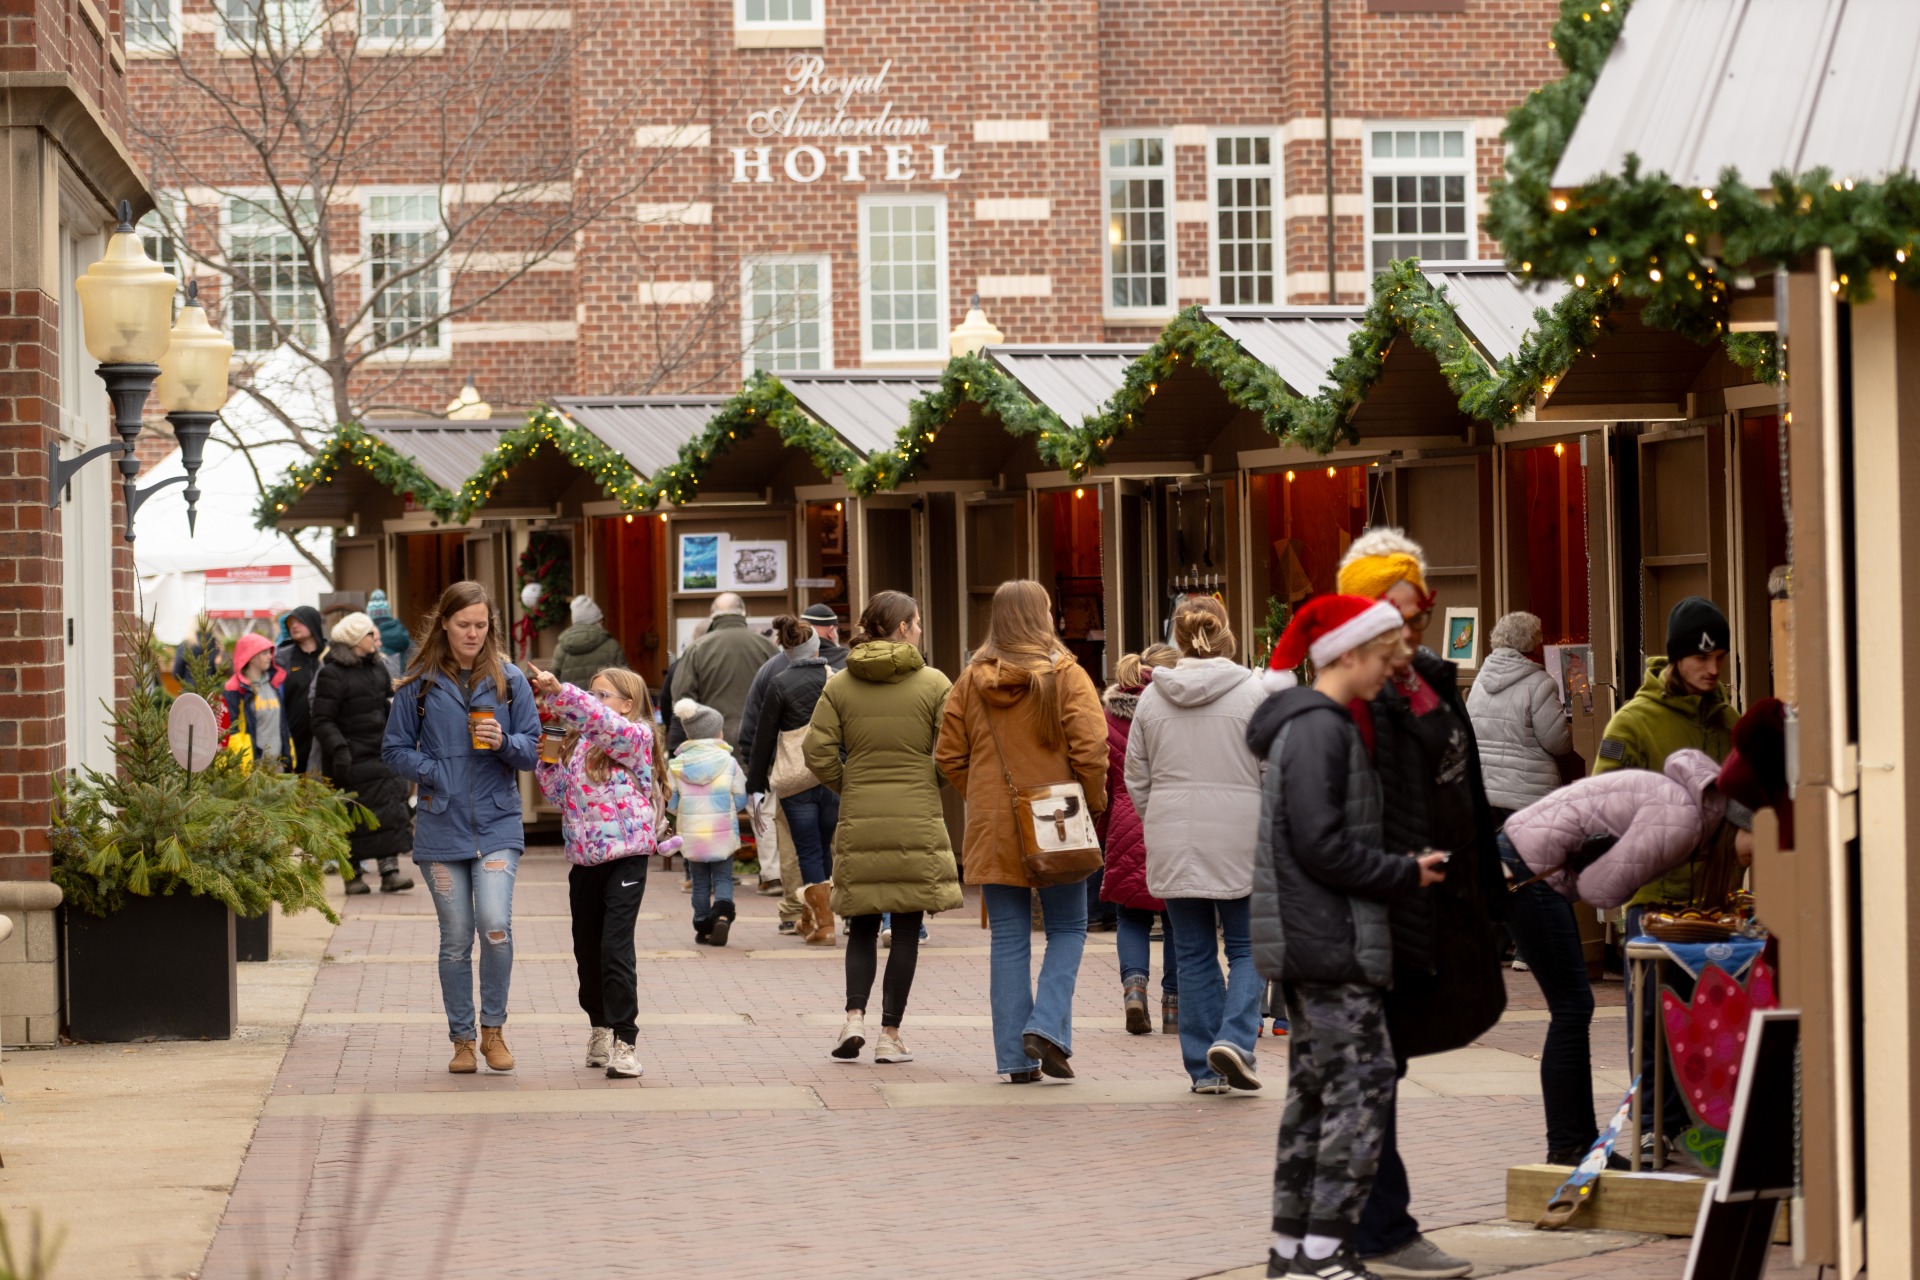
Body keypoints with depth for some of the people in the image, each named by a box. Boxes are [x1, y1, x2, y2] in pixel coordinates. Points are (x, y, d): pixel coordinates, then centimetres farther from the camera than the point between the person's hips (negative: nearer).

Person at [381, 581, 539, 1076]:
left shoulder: (509, 681, 5)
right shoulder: (419, 684, 3)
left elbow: (533, 751, 8)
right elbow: (395, 749, 8)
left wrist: (504, 743, -13)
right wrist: (434, 773, -8)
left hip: (497, 825, 0)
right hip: (441, 826, 0)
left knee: (495, 924, -17)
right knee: (456, 938, 2)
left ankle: (493, 1029, 1)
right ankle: (461, 1040, 13)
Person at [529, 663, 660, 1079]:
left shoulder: (635, 737, -7)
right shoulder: (577, 744, 13)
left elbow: (599, 721, -27)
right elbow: (560, 795, 11)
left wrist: (558, 690, -35)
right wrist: (546, 757, -1)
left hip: (625, 857, -7)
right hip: (584, 858, 7)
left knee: (615, 948, -12)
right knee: (586, 950, 13)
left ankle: (624, 1041, -9)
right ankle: (600, 1026, 32)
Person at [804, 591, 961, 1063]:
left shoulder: (839, 686, 3)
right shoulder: (934, 685, -4)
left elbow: (818, 753, -3)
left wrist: (850, 788, 12)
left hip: (859, 822, 2)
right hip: (918, 822, -2)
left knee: (862, 926, 13)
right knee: (906, 929, 5)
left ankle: (854, 1016, -4)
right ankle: (890, 1034, 4)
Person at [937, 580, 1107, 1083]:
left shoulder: (970, 682, 3)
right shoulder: (1065, 676, -8)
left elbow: (949, 757, 5)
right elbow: (1090, 749, -14)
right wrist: (1094, 803, 0)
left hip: (992, 831, 3)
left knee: (1009, 940, 7)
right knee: (1067, 929, 11)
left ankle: (1015, 1056, 6)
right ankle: (1047, 1028, -7)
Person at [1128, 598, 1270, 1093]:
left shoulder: (1152, 698, 3)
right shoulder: (1252, 692, -5)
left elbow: (1137, 778, 8)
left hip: (1174, 840, 3)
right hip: (1238, 838, -2)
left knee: (1194, 953, 9)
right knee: (1247, 946, 8)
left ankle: (1204, 1069, 9)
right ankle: (1234, 1038, -13)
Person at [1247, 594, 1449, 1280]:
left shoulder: (1311, 726, 17)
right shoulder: (1319, 730, -15)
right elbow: (1322, 845, -21)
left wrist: (1400, 870, 11)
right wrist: (1405, 875, -11)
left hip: (1310, 941, 11)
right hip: (1332, 940, -11)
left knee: (1315, 1088, 13)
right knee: (1364, 1081, -10)